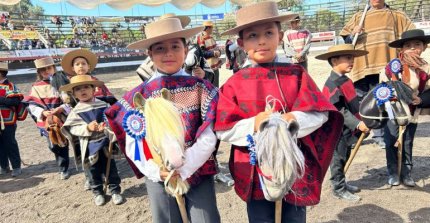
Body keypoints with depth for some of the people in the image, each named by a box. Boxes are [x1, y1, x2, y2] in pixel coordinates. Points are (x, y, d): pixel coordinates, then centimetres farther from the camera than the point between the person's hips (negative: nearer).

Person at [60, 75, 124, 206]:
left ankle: (115, 190, 25)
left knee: (111, 168, 10)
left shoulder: (103, 105, -2)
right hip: (90, 146, 0)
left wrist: (106, 125, -21)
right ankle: (97, 192, 30)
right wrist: (87, 128, -22)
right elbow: (73, 128, -8)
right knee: (94, 171, 12)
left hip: (105, 142, 0)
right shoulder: (76, 111, -4)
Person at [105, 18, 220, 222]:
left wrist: (184, 169, -18)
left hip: (199, 172, -1)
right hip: (158, 176, 1)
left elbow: (208, 137, -10)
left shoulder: (200, 88, -5)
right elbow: (132, 144, -3)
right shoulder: (139, 95, -3)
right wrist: (155, 170, -16)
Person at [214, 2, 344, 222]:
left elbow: (320, 114, -7)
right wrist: (253, 125, -23)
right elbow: (223, 130, -7)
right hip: (255, 172, 0)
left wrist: (293, 120, -25)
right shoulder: (235, 83, -4)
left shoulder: (296, 74, -1)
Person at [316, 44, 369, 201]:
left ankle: (342, 183, 35)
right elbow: (339, 110, -25)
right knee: (338, 159, 5)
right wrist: (357, 124, -26)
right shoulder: (332, 84, -22)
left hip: (348, 129, 9)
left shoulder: (345, 80, 8)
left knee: (345, 158, 20)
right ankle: (338, 189, 18)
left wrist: (361, 121, 16)